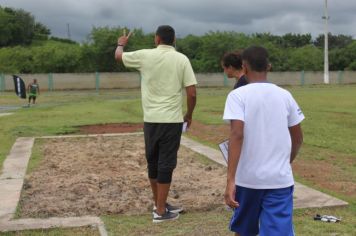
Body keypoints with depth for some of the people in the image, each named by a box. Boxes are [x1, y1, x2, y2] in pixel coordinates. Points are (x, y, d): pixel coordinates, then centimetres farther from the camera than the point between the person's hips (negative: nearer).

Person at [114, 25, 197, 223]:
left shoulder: (145, 56, 0)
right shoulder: (181, 59, -3)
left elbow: (118, 56, 17)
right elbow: (192, 93, -7)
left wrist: (121, 43, 39)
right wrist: (189, 115, 9)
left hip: (151, 119, 2)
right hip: (172, 120, -2)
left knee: (153, 163, 16)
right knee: (166, 164, 3)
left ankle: (159, 204, 30)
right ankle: (160, 211, 8)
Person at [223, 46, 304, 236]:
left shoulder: (238, 95, -6)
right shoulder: (285, 95, 5)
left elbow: (237, 135, -19)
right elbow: (298, 138, 12)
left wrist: (230, 180, -21)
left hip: (248, 178, -2)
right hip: (280, 179, 2)